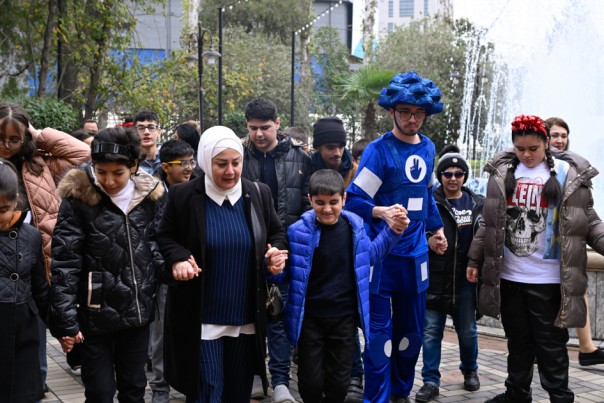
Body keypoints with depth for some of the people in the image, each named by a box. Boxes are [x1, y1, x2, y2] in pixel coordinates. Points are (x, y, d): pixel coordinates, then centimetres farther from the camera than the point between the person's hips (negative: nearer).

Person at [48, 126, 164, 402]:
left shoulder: (148, 196, 1)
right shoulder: (78, 199, -12)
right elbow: (64, 265, -13)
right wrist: (65, 321, -17)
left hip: (137, 311, 4)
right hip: (96, 315, -4)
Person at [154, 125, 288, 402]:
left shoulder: (258, 194, 1)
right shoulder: (183, 195, -8)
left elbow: (277, 233, 14)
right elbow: (164, 237, 3)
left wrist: (277, 251, -7)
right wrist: (178, 258, -17)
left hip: (247, 317, 4)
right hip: (201, 319, -3)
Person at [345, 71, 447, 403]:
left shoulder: (427, 148, 9)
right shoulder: (379, 151, -12)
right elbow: (353, 201, -16)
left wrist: (437, 227, 28)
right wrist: (382, 212, -33)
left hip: (415, 253, 6)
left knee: (412, 329, 14)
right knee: (380, 330, -2)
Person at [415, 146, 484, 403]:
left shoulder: (478, 203, 7)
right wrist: (426, 239, -17)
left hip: (466, 277, 2)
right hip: (435, 277, -2)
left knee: (467, 330, 13)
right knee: (431, 330, 0)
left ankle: (470, 370, 36)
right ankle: (431, 381, 8)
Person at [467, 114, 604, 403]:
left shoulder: (570, 174, -1)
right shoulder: (502, 172, 7)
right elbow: (490, 222, 13)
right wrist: (475, 259, 13)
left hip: (548, 280, -3)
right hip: (507, 277, 4)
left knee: (551, 345, 3)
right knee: (518, 343, 16)